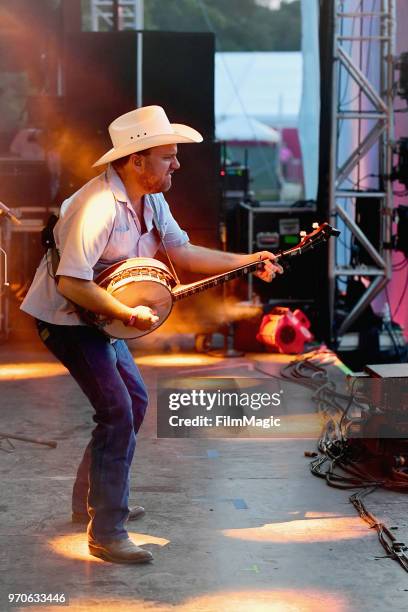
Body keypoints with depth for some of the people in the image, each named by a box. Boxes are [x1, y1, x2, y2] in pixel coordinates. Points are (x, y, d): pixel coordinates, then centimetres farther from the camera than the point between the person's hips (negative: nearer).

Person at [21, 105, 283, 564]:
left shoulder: (150, 198, 2)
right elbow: (71, 283, -34)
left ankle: (90, 500, 32)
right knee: (117, 411, -16)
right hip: (64, 318, -10)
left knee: (135, 400, 18)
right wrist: (129, 315, -28)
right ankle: (106, 534, -9)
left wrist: (247, 261, 0)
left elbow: (181, 252, 7)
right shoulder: (98, 206, -29)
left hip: (99, 316, 10)